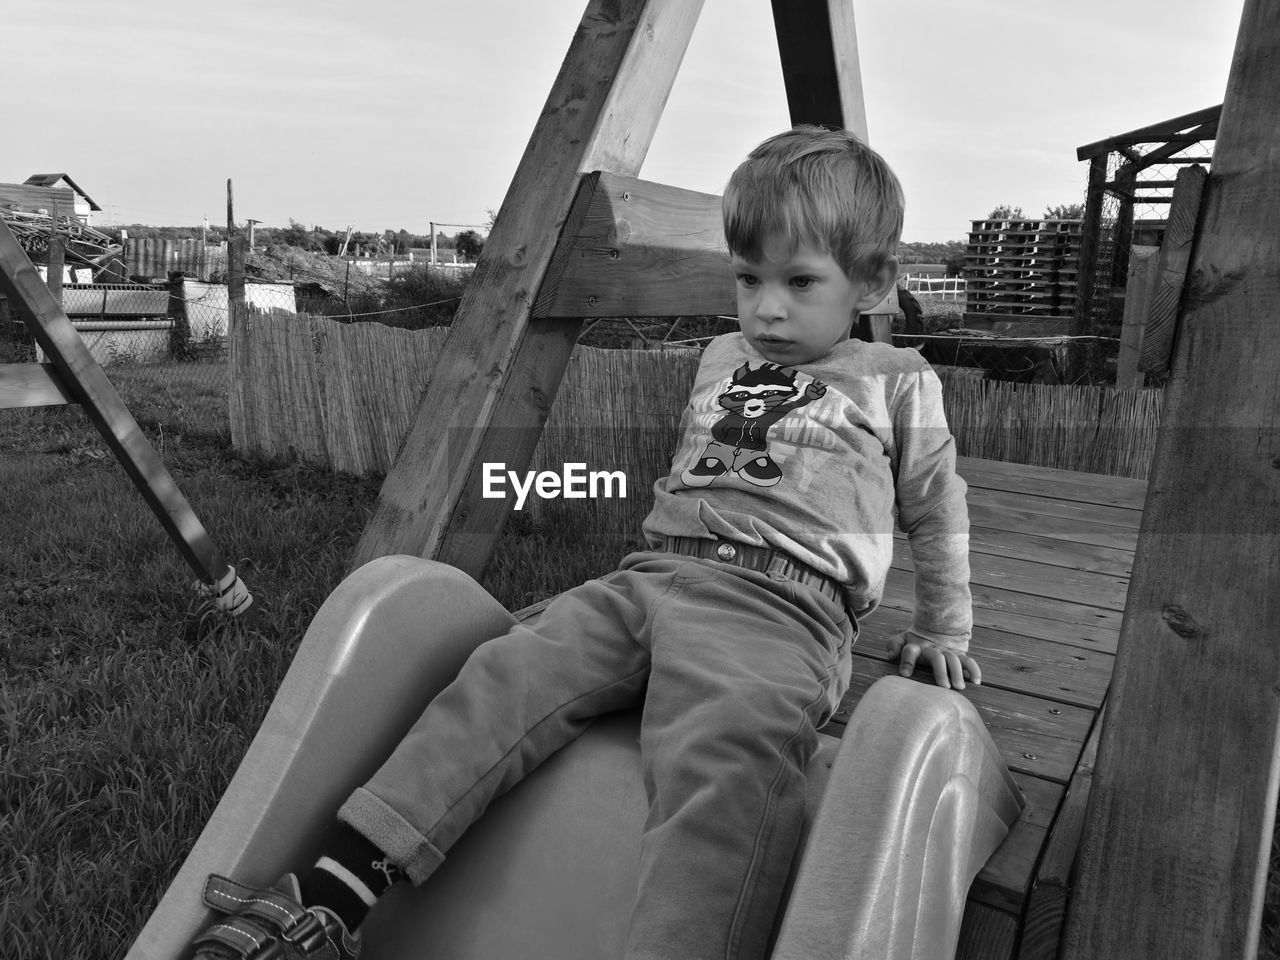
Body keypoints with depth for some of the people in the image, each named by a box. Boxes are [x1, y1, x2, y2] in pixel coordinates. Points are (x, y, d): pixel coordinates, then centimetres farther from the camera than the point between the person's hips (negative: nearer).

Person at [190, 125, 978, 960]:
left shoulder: (899, 383, 14)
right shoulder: (720, 361, 26)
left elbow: (938, 510, 23)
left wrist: (943, 629, 26)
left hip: (777, 609, -4)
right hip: (650, 576, 5)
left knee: (723, 755, -37)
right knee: (502, 679, -17)